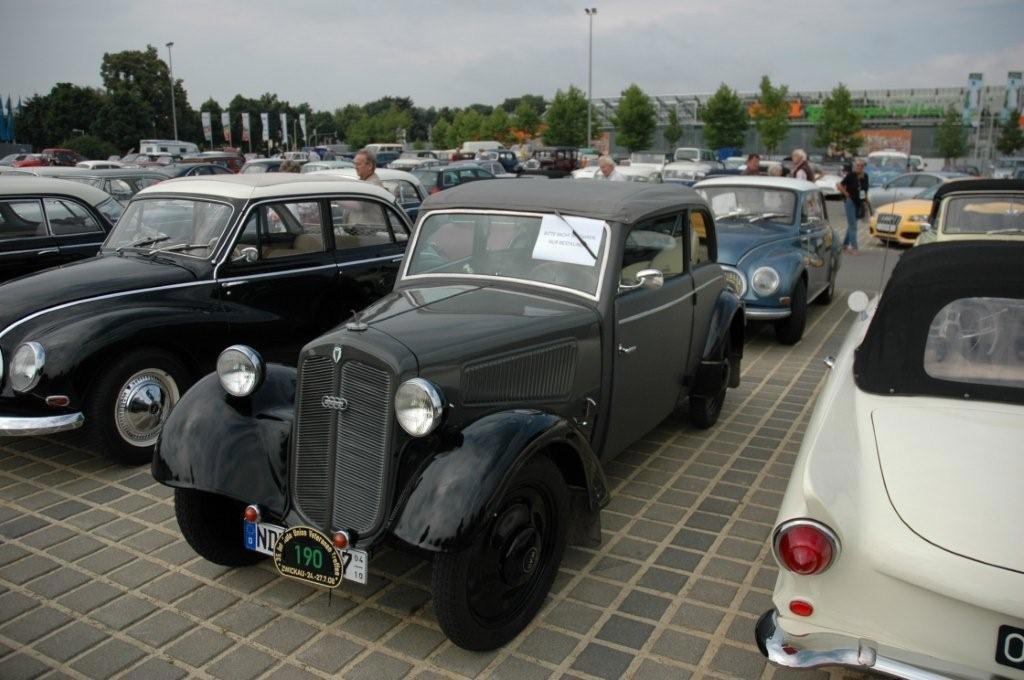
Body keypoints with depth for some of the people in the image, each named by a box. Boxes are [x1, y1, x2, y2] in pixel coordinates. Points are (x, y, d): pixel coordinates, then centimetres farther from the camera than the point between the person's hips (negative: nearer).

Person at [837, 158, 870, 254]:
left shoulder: (865, 176, 6)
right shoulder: (850, 175, -13)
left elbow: (865, 190, 17)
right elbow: (839, 185, -13)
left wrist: (865, 202, 14)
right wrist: (846, 194, -11)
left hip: (859, 202, 7)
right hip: (850, 202, -7)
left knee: (852, 224, 14)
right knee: (852, 225, -9)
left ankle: (845, 244, 26)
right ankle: (854, 247, -8)